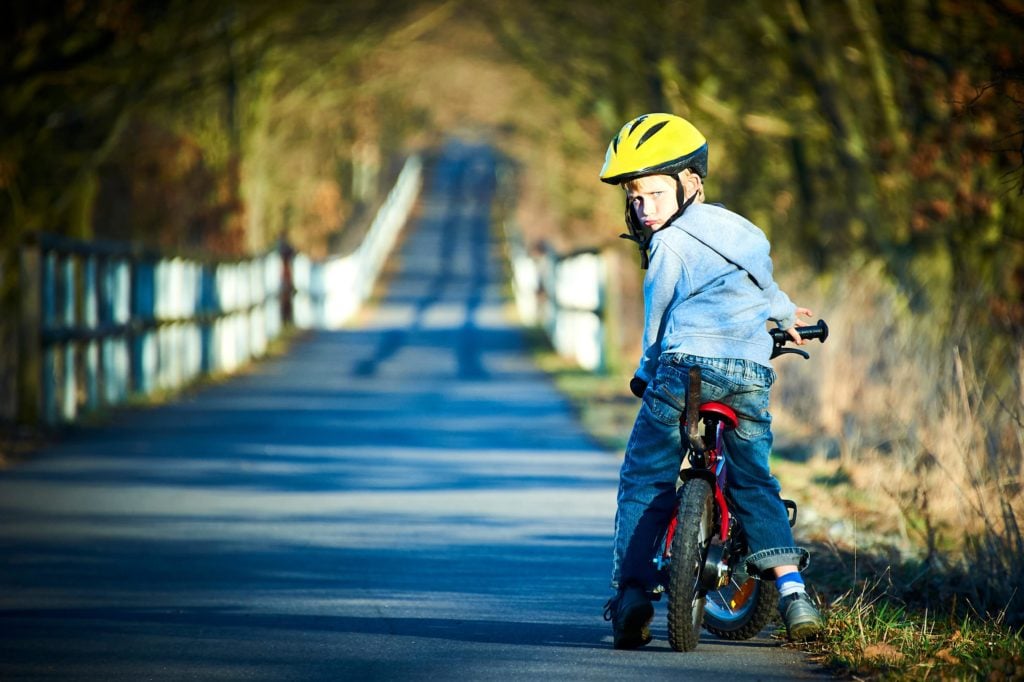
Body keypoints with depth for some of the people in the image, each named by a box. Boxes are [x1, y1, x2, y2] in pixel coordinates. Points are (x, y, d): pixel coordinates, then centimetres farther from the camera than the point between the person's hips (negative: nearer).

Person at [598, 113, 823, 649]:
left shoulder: (671, 243, 2)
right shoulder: (744, 231, 23)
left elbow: (658, 317, 7)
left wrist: (647, 372, 23)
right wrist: (783, 312, 65)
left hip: (691, 363, -6)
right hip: (753, 371, 6)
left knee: (644, 482, 4)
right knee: (753, 481, 17)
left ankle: (632, 591, -6)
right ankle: (791, 587, 1)